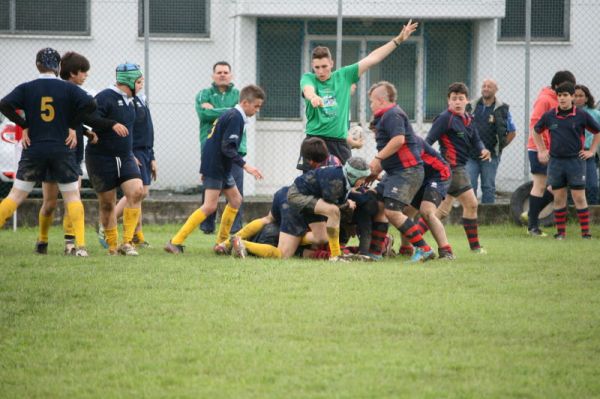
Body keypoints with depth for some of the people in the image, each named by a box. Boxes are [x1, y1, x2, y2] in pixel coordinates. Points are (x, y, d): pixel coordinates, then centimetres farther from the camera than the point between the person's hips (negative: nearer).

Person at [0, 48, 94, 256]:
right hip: (63, 151, -1)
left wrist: (24, 126, 0)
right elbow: (89, 104, -11)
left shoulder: (27, 88, 1)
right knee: (72, 197, 5)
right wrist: (73, 126, 0)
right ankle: (80, 245, -5)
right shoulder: (68, 88, -1)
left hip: (33, 150, 1)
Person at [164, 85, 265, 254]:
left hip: (221, 168, 11)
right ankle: (176, 242, -17)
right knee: (210, 206, -14)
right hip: (215, 167, -11)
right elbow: (228, 148, -23)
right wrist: (245, 165, -26)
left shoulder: (232, 115, 15)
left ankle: (221, 242, 20)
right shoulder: (235, 117, -15)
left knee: (235, 200, 16)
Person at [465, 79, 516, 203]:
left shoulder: (502, 109, 0)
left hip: (490, 156, -2)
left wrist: (500, 146, 1)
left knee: (488, 187, 5)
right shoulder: (471, 107, 7)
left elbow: (512, 132, 7)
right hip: (470, 155, 2)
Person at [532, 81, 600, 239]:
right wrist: (541, 150, 14)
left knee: (579, 198, -5)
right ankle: (560, 232, 12)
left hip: (575, 160, -3)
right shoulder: (549, 116, 3)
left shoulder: (582, 115, -3)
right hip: (555, 161, 3)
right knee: (559, 199, 6)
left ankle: (586, 232, -2)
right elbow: (537, 131, 21)